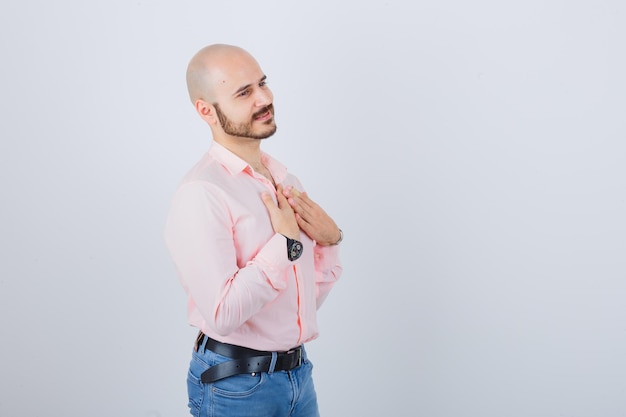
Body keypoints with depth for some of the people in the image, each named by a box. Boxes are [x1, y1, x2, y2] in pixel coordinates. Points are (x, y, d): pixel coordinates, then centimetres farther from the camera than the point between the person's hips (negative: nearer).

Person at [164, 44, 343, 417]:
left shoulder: (285, 179, 6)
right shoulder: (200, 194, -17)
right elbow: (223, 313, -26)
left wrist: (330, 239, -5)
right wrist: (285, 242, -18)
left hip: (299, 372, 7)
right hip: (235, 385, -6)